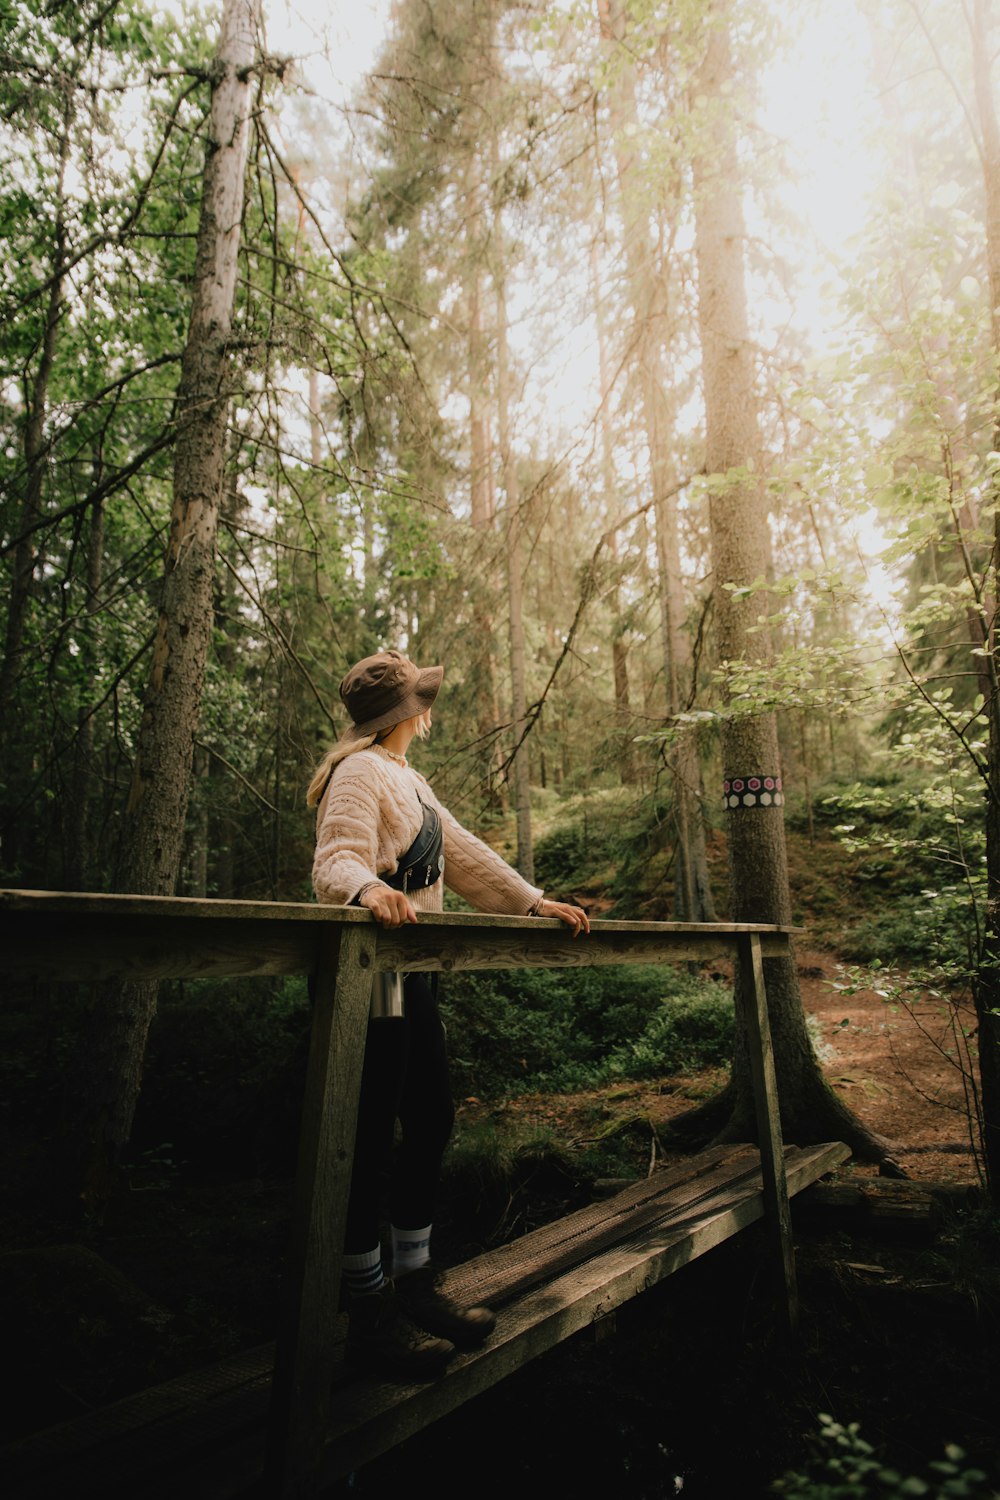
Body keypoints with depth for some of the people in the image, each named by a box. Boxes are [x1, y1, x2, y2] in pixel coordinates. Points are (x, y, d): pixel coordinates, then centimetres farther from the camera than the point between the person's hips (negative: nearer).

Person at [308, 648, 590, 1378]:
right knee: (370, 1139, -1)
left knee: (431, 1122, 14)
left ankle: (414, 1281, 29)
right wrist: (368, 887, -45)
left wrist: (533, 901, 17)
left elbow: (462, 851, 20)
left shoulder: (408, 779, 20)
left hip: (414, 975, 10)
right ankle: (368, 1308, 15)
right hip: (371, 971, -10)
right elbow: (335, 860, -22)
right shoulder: (359, 772, -9)